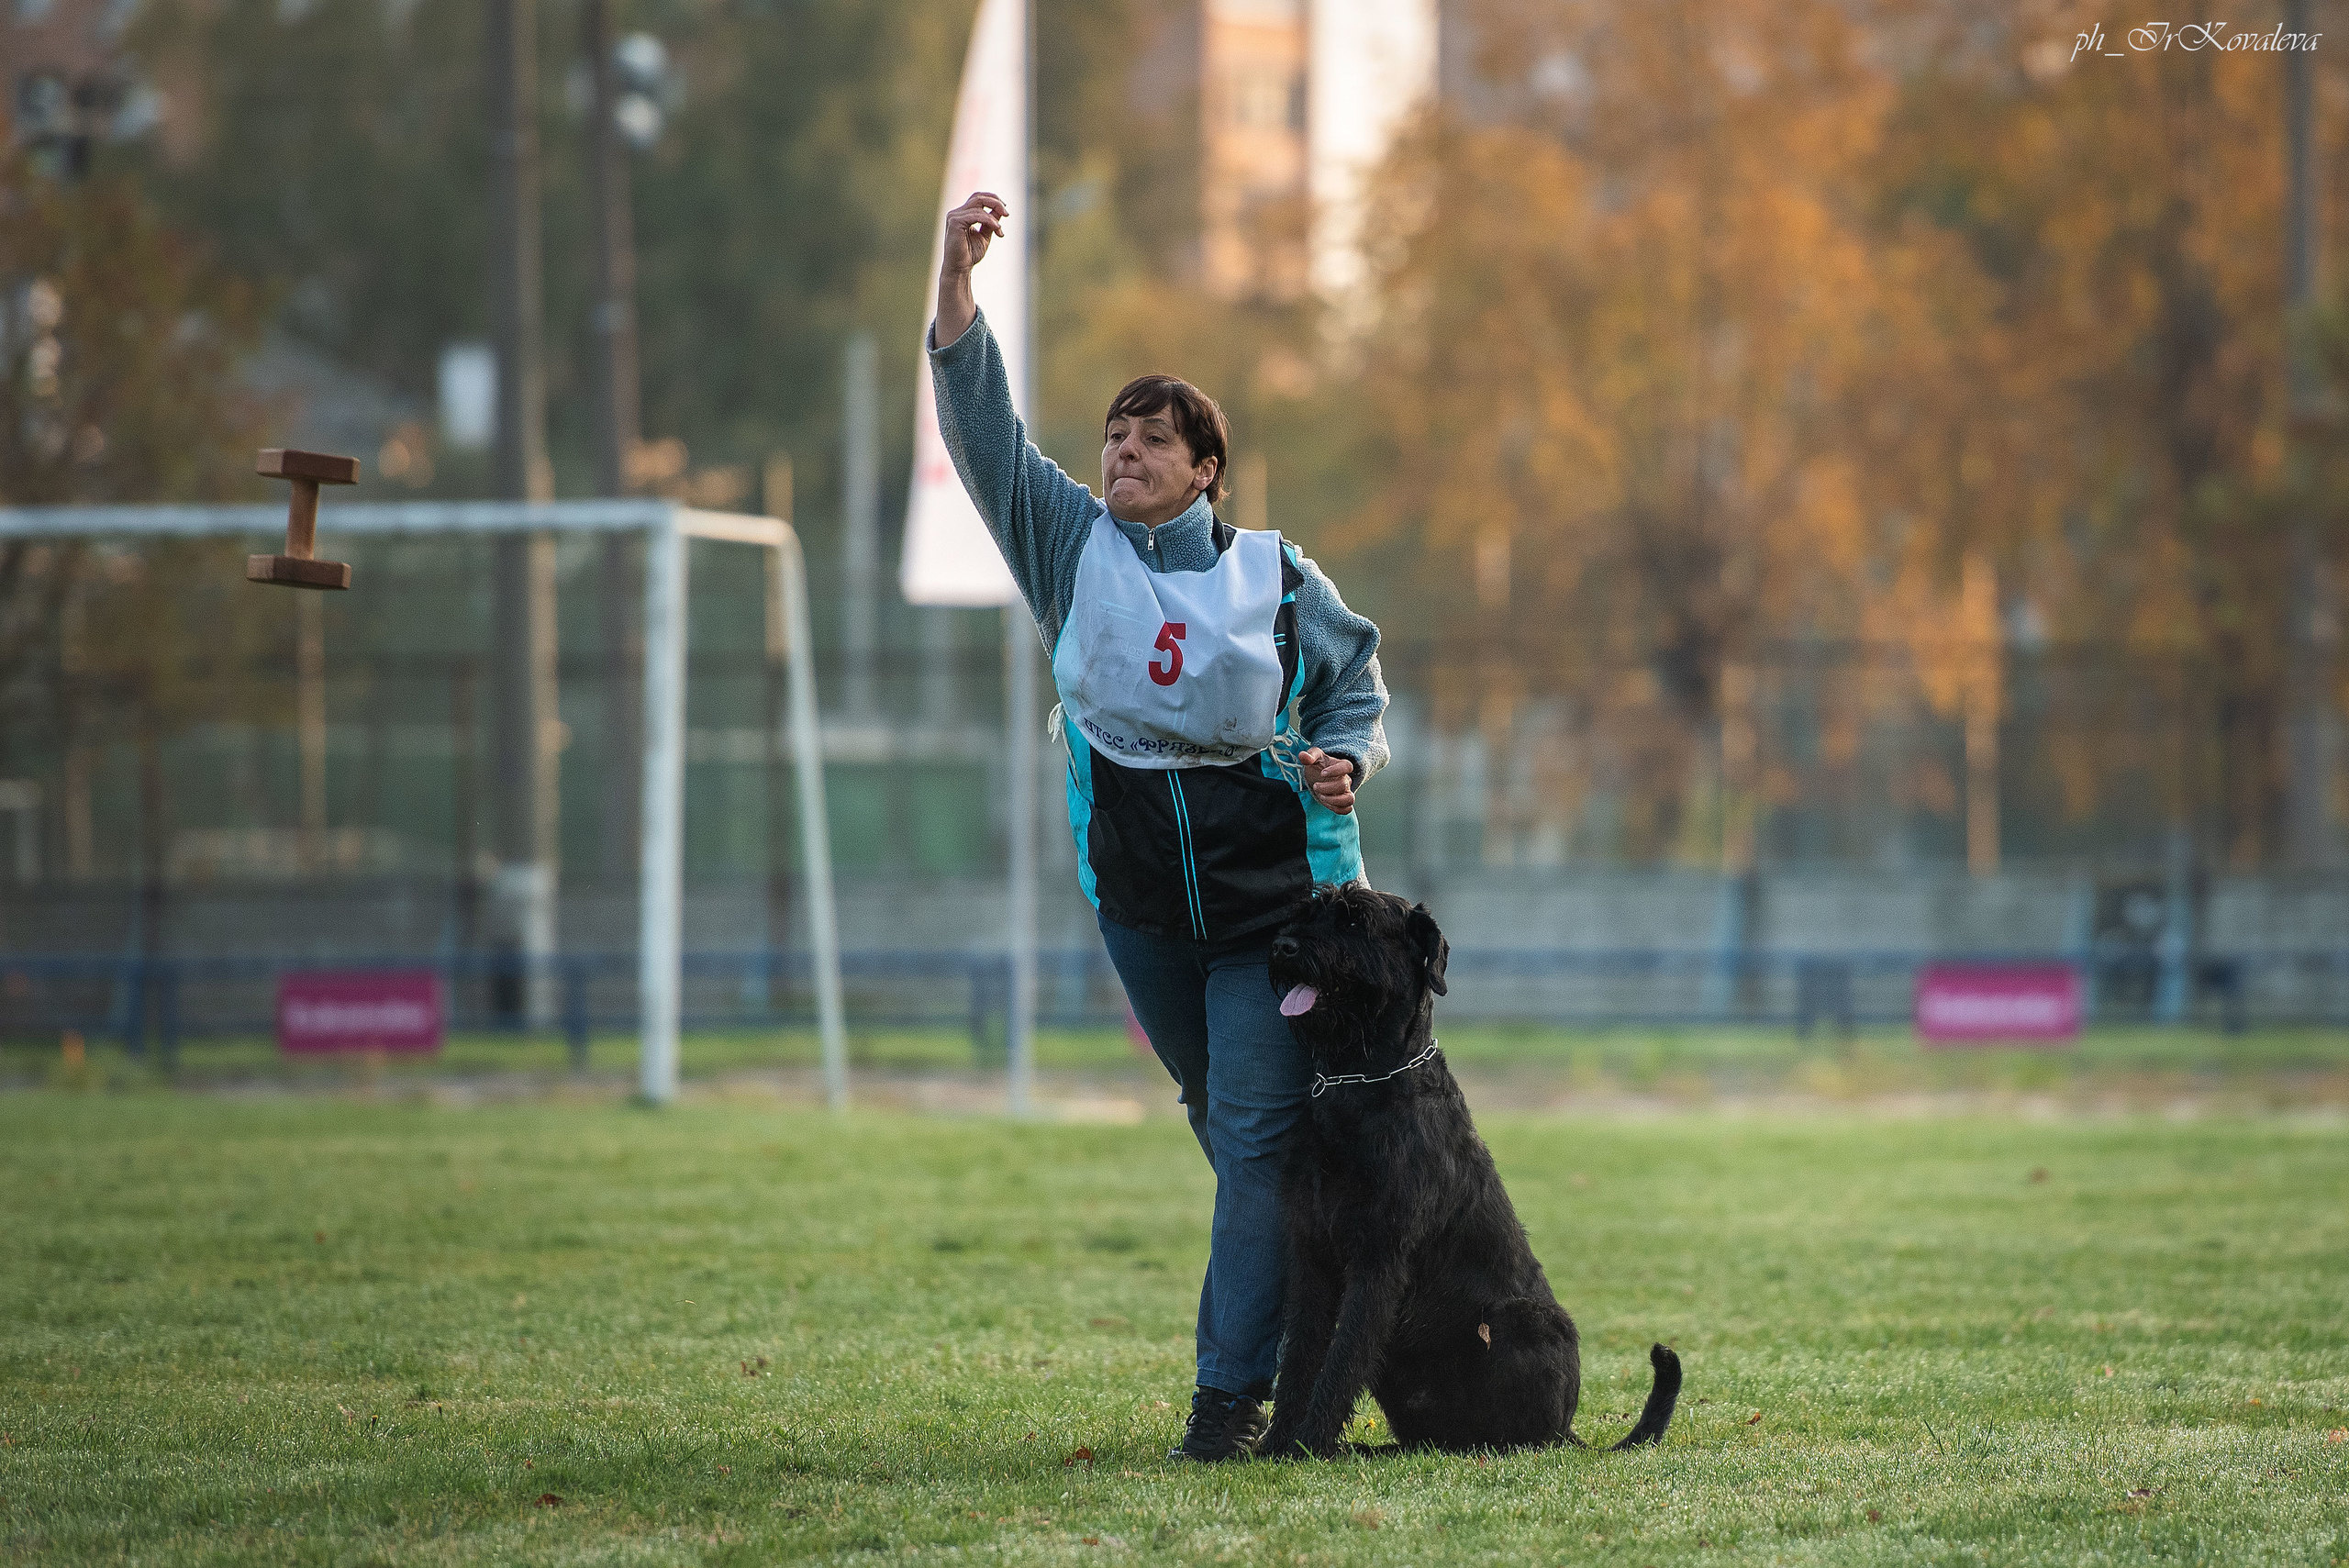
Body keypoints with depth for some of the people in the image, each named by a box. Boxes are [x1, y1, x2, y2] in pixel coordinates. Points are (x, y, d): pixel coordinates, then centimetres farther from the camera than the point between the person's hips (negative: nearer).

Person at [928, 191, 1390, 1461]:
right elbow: (981, 423, -4)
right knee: (1223, 1127, 14)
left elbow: (1355, 688, 11)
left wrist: (1346, 763, -12)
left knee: (1256, 1131, -11)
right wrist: (957, 274, -13)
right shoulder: (1072, 544, 4)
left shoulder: (1277, 579, -1)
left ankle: (1233, 1390, -12)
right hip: (1139, 890, 3)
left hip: (1273, 887, -3)